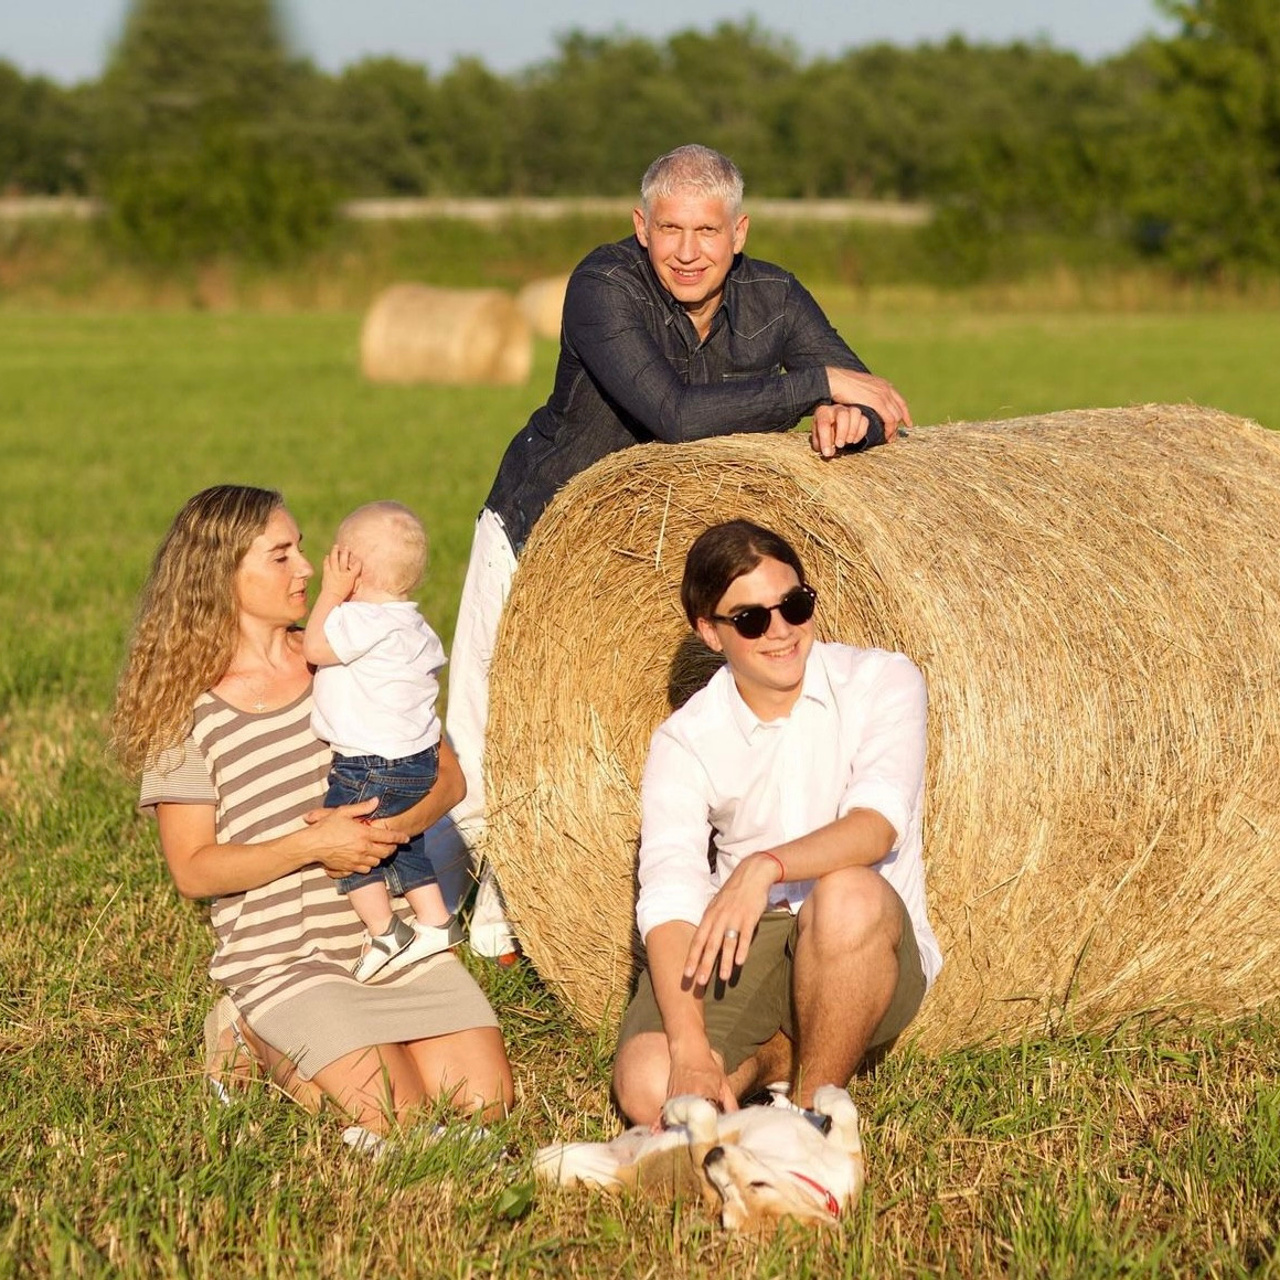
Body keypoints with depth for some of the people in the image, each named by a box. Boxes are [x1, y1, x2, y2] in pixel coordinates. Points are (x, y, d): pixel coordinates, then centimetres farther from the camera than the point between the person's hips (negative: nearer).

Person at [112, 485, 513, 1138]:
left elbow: (448, 775, 7)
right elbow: (193, 870, -9)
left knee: (483, 1098, -7)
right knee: (394, 1111, -20)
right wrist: (312, 846, -22)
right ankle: (260, 1042, 7)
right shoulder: (187, 710, -6)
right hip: (283, 958, -5)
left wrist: (400, 824, -15)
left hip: (391, 939, 5)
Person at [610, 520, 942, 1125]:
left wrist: (766, 866, -41)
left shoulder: (881, 681, -5)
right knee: (647, 1087, -25)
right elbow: (669, 896, -15)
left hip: (870, 954, -1)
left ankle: (815, 1107, -15)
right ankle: (778, 1055, 8)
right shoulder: (684, 740, -3)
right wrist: (690, 1048, -30)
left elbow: (877, 823, -22)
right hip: (743, 947, 2)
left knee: (848, 894, -37)